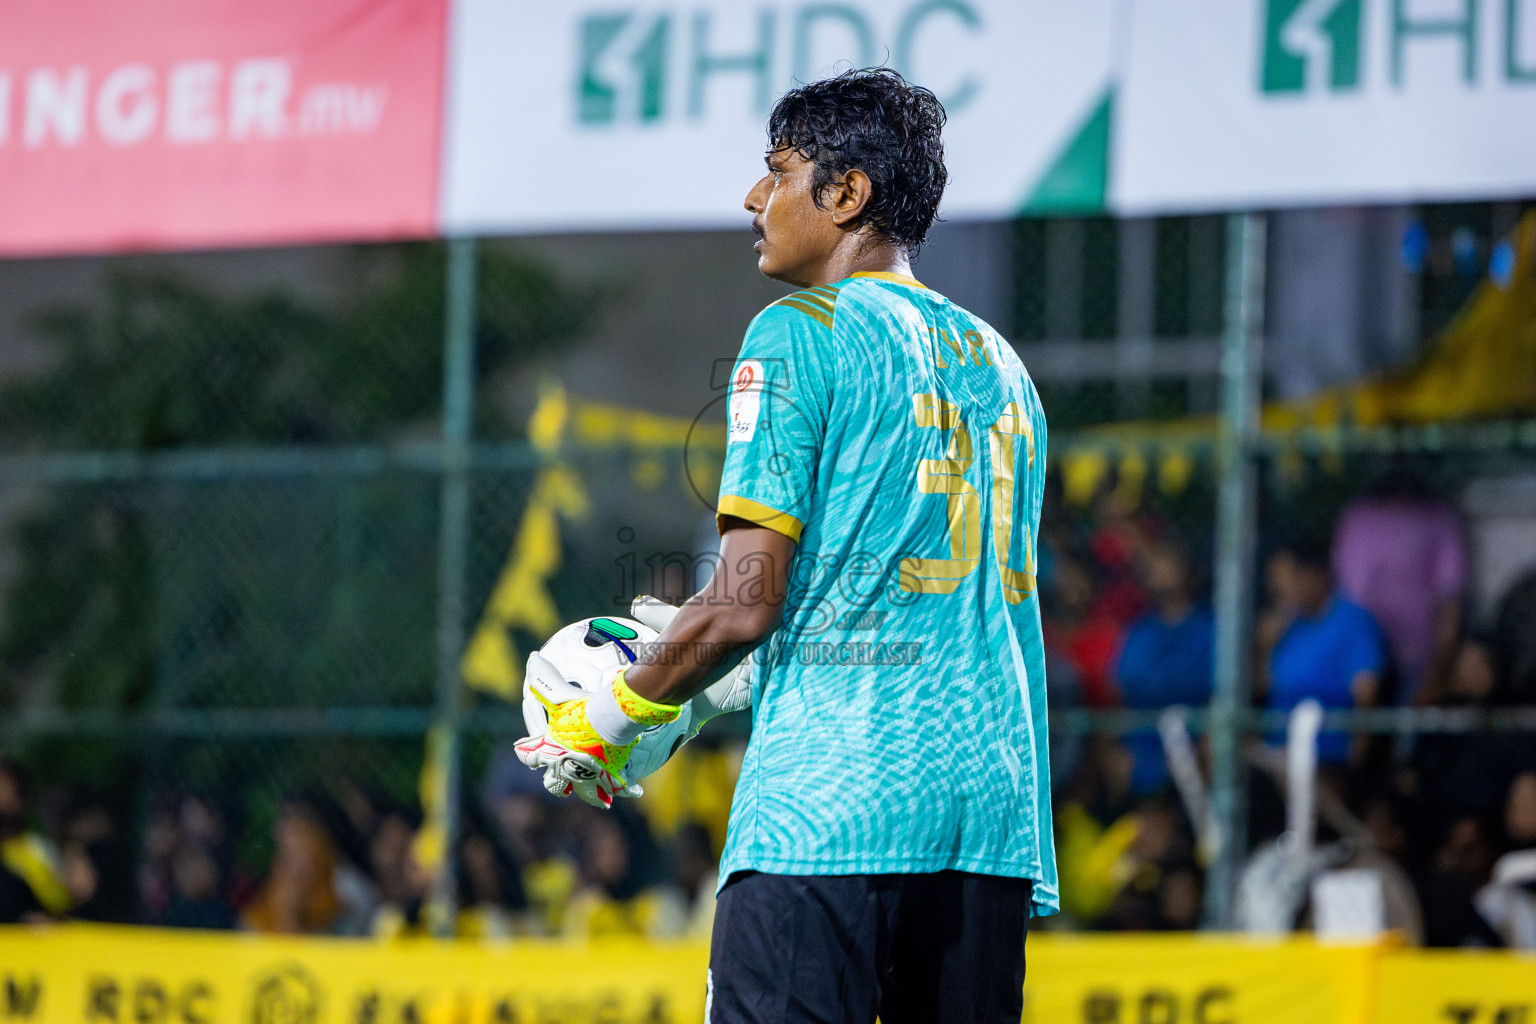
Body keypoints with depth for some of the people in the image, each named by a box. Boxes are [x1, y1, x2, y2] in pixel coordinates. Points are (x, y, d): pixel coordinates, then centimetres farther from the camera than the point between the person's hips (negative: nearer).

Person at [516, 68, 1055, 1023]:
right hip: (995, 821, 7)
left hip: (825, 804, -7)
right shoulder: (1000, 363, 20)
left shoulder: (800, 334, -1)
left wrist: (605, 720, 6)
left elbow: (746, 603, -8)